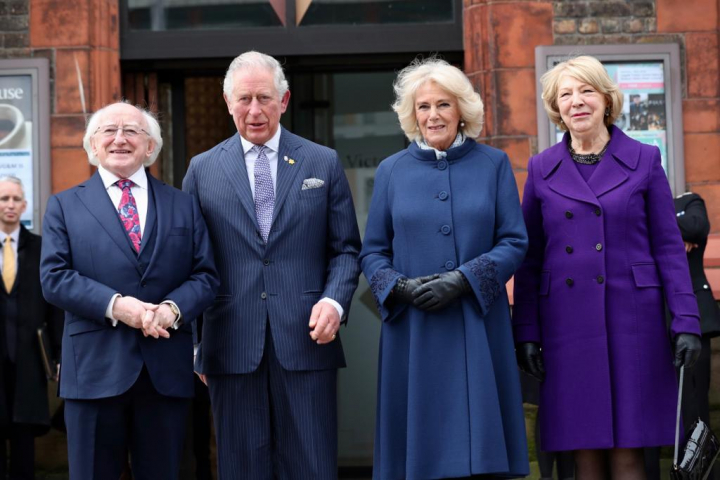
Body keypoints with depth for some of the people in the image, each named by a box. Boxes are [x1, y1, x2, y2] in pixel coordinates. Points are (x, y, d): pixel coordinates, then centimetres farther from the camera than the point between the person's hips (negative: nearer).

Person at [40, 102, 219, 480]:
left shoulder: (183, 206, 14)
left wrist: (173, 308, -14)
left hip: (167, 368, 2)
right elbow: (54, 278, -3)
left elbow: (205, 276, 7)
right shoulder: (64, 206, 9)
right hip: (95, 367, -2)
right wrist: (115, 305, -17)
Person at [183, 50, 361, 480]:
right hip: (232, 346, 1)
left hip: (306, 341, 0)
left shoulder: (324, 163, 9)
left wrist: (335, 301, -9)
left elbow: (346, 249, 10)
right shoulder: (202, 170, 9)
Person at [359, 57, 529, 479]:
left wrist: (463, 279, -13)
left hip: (478, 330, -1)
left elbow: (514, 242, 1)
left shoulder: (493, 164, 5)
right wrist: (400, 287, -12)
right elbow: (372, 252, 8)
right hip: (412, 331, 1)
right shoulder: (392, 171, 8)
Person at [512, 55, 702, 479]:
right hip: (567, 324, 1)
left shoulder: (644, 160, 5)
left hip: (633, 318, -1)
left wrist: (686, 321, -5)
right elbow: (529, 259, 10)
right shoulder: (542, 170, 9)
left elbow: (669, 247, 3)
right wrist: (526, 332, 3)